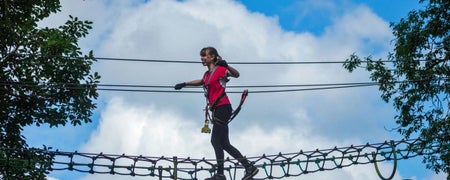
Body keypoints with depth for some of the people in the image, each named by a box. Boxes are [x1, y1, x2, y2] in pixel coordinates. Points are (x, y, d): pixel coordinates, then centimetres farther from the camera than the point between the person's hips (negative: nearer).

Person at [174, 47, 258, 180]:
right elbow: (201, 82, 40)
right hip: (216, 110, 9)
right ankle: (249, 167, 11)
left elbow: (236, 74, -23)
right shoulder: (207, 74, 17)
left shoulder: (220, 69, -6)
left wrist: (226, 66, -38)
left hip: (223, 108, -9)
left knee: (216, 141, -10)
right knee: (224, 144, 8)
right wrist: (184, 84, 48)